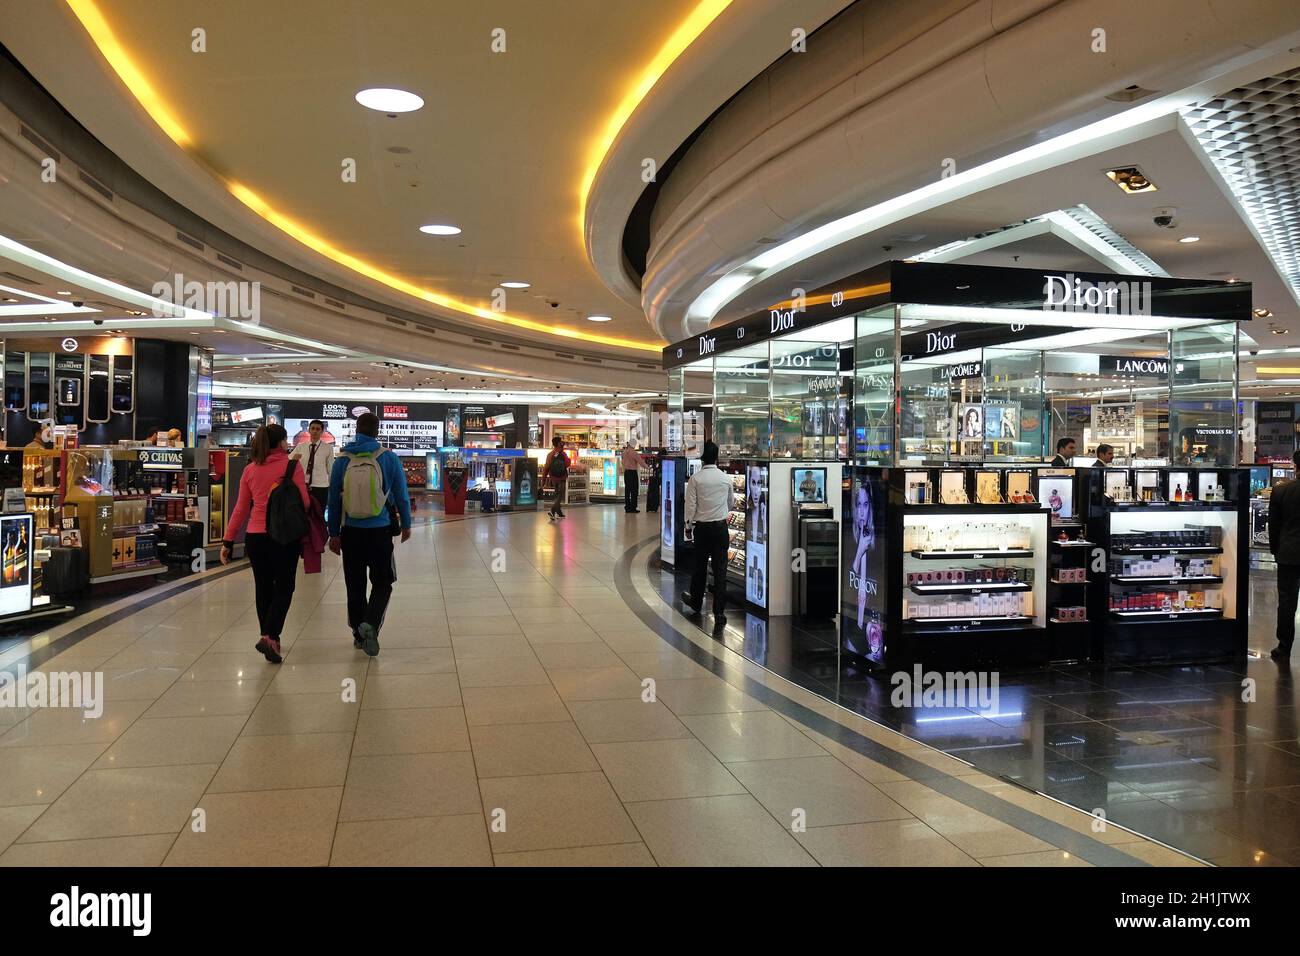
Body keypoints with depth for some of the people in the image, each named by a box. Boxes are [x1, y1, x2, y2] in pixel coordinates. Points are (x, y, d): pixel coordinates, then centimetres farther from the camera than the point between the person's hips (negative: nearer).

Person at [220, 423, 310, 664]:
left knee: (263, 588, 16)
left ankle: (269, 638, 25)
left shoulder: (250, 470, 5)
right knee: (284, 588, 4)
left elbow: (241, 508, 6)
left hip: (255, 536, 4)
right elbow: (304, 502, -11)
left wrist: (228, 540, 10)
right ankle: (269, 637, -13)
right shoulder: (291, 466, -7)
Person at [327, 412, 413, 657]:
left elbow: (334, 499, 4)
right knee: (382, 582, 9)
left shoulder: (342, 460, 0)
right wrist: (406, 524, 15)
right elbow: (401, 495, 1)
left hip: (350, 533, 2)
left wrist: (334, 533, 11)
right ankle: (370, 624, -14)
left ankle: (359, 634, 22)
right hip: (380, 531, -2)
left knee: (355, 584, 14)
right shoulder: (388, 457, -5)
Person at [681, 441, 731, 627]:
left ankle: (696, 603, 33)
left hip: (701, 527, 0)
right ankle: (719, 612, -3)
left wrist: (688, 525, 6)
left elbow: (690, 505, -8)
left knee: (700, 565, 15)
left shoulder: (695, 479, -8)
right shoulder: (726, 478, 0)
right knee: (720, 569, 0)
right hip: (721, 526, 1)